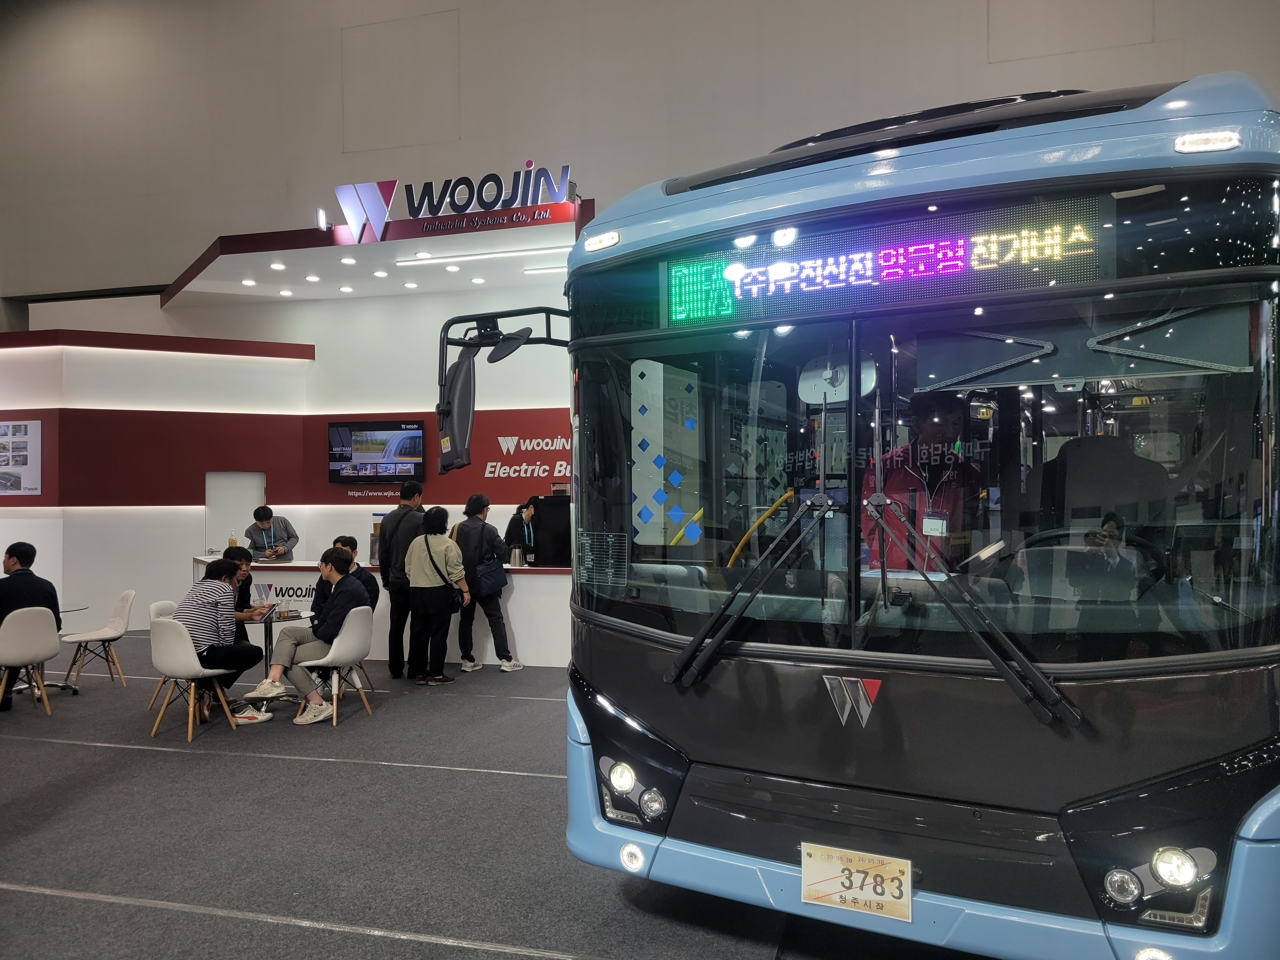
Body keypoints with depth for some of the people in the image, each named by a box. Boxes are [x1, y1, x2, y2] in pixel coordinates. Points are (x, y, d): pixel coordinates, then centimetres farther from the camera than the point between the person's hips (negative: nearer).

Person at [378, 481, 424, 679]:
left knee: (396, 626, 10)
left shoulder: (387, 519, 5)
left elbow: (382, 553, 9)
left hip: (396, 581, 5)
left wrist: (386, 578, 17)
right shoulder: (420, 519, -14)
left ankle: (395, 669, 14)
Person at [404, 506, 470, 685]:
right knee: (439, 634, 0)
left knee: (419, 632, 11)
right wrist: (465, 591, -5)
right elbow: (456, 572, -13)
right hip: (440, 593, -6)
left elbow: (408, 568, 13)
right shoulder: (448, 544, -12)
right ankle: (435, 675, 2)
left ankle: (419, 673, 16)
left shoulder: (416, 542, 5)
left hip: (417, 592, 6)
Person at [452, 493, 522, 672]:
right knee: (496, 620, 3)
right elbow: (503, 553, -11)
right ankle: (506, 659, 3)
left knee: (465, 620, 12)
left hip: (463, 582, 4)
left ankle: (467, 661, 14)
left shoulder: (457, 528, -1)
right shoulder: (489, 529, -13)